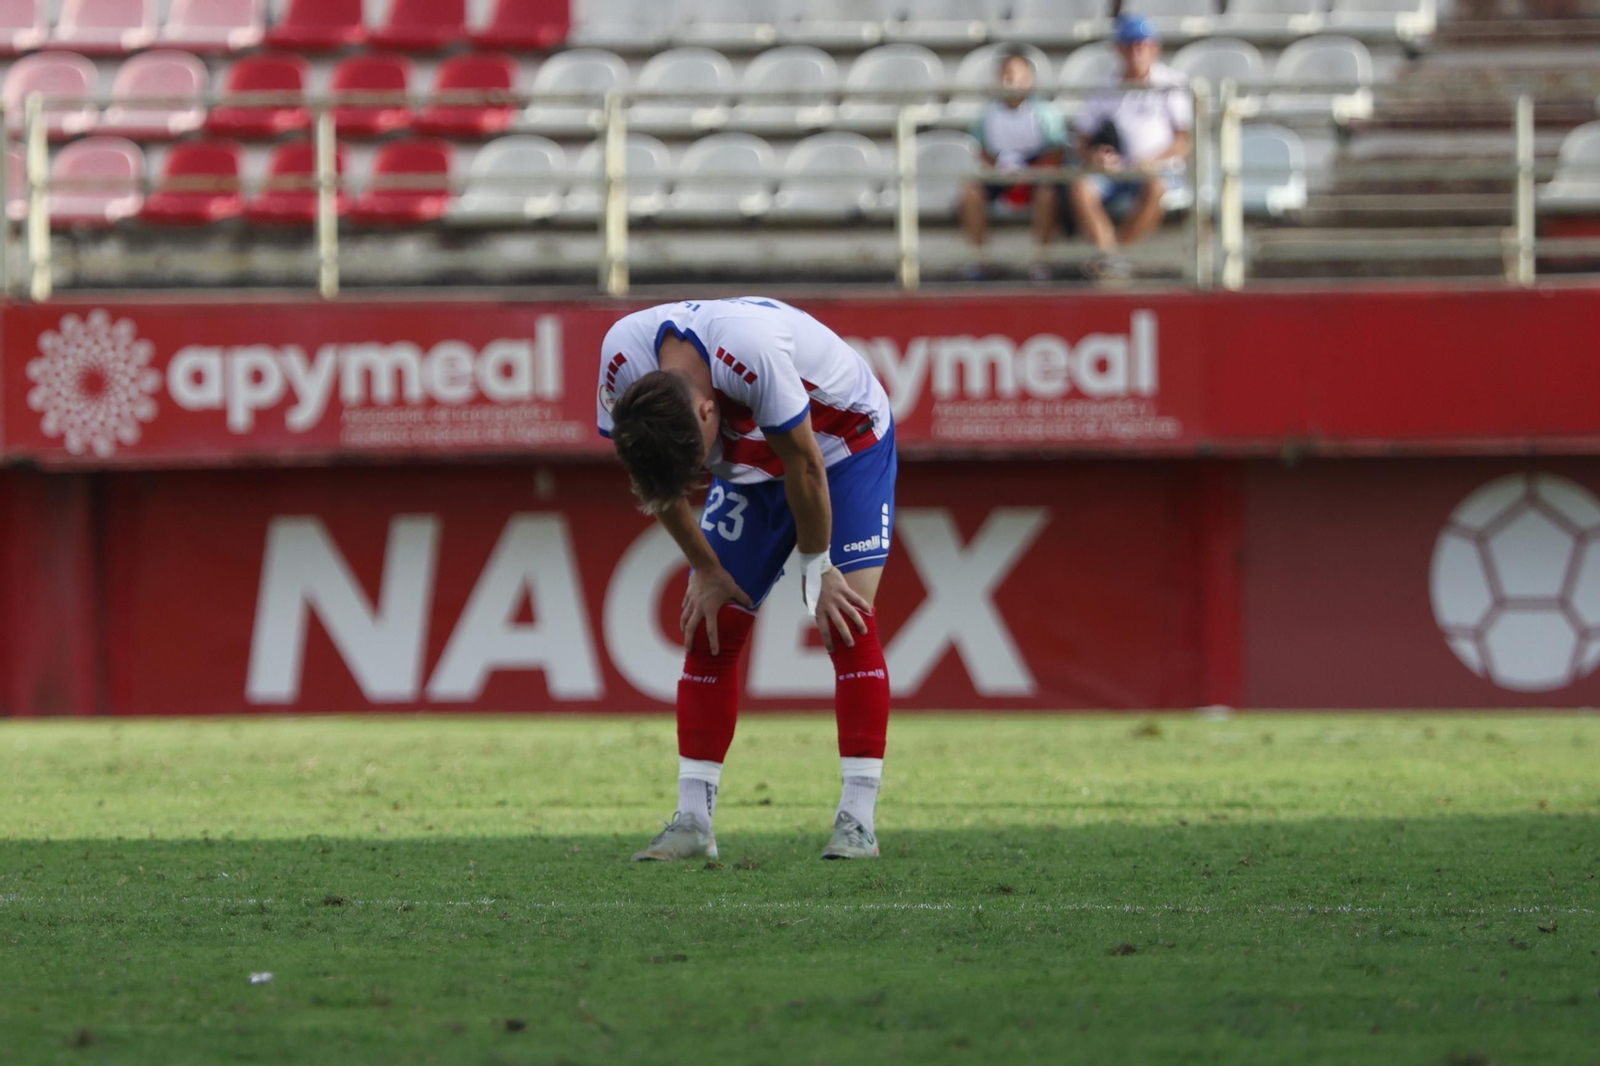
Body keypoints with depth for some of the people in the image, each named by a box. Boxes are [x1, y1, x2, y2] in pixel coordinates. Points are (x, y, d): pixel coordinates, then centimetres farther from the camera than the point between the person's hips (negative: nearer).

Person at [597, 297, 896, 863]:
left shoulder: (753, 351, -42)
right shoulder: (622, 359, -24)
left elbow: (805, 465, -28)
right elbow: (654, 478, -6)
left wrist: (817, 568, -17)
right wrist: (706, 570, -3)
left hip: (844, 444, -5)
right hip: (753, 464, 5)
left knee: (846, 618, -18)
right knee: (709, 629, -3)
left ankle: (857, 821, -18)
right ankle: (693, 821, 2)